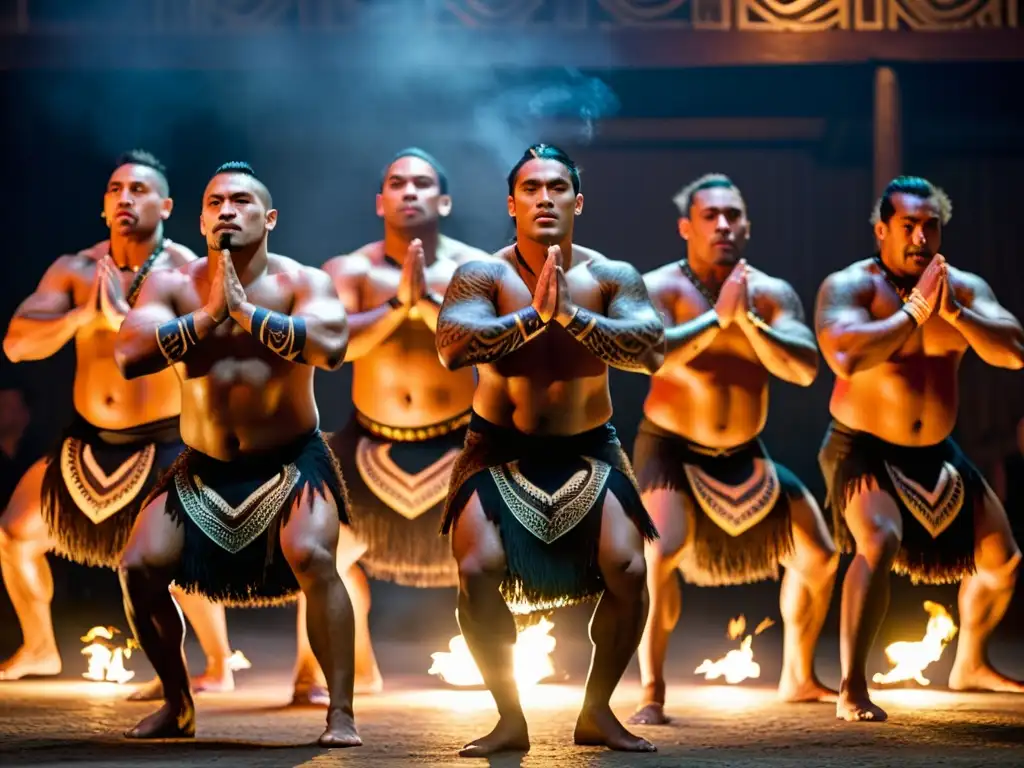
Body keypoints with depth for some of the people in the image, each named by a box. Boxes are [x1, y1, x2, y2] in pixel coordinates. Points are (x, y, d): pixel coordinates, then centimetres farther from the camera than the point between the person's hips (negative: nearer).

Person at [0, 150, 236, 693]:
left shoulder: (186, 272, -10)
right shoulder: (74, 270, 0)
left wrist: (124, 317, -30)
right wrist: (83, 316, -24)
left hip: (163, 444, -5)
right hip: (87, 440, 5)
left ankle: (219, 668, -5)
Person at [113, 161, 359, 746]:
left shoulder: (303, 282, -10)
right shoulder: (173, 287, -3)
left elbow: (331, 347, -30)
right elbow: (129, 356, -20)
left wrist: (244, 310, -28)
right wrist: (208, 315, -24)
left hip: (292, 461, -3)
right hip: (203, 467, 3)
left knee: (311, 556, -28)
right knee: (140, 567, -9)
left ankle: (342, 714, -20)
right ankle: (178, 706, 14)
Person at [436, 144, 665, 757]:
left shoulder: (612, 276, -4)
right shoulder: (484, 275, -8)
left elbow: (651, 351, -20)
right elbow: (452, 347, -25)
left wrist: (571, 315, -29)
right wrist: (535, 314, -30)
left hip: (588, 450, 1)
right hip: (500, 451, -1)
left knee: (627, 571, -15)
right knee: (479, 571, -20)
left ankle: (598, 711, 7)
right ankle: (510, 718, -1)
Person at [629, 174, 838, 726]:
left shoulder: (773, 294, -2)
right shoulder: (661, 287, -13)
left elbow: (804, 370, -17)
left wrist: (747, 319, -28)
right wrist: (718, 316, -33)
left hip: (745, 457, 6)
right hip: (670, 451, -5)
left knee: (818, 557, 9)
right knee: (664, 552, -30)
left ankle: (798, 679, 30)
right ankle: (651, 694, -21)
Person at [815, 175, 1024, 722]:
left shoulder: (965, 287, 1)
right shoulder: (850, 285, -14)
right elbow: (845, 358, -32)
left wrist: (953, 311, -25)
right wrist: (915, 310, -28)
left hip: (936, 453, 7)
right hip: (864, 451, -6)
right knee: (880, 542, -32)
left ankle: (971, 664, 39)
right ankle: (851, 689, -28)